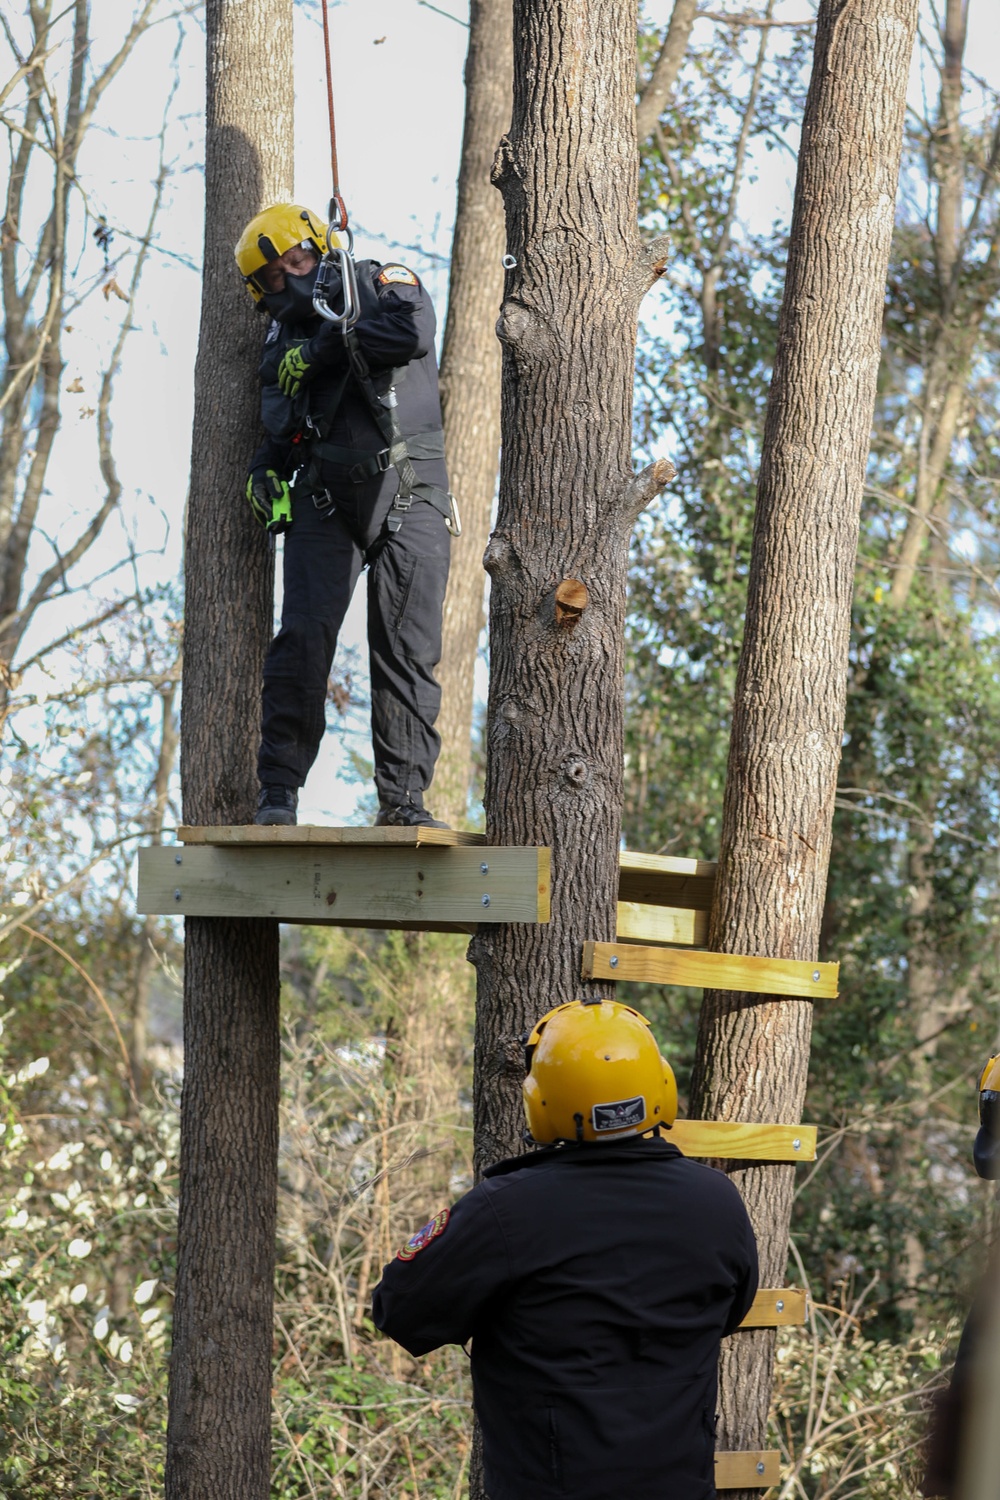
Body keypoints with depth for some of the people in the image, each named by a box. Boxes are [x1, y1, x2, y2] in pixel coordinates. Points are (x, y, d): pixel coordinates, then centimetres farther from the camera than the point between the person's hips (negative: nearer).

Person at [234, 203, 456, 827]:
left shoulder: (384, 284, 5)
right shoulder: (285, 341, 18)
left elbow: (413, 332, -18)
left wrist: (322, 351, -10)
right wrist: (266, 472, 4)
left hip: (409, 497, -3)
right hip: (326, 500, 3)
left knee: (409, 651, -3)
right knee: (303, 639, -11)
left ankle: (404, 799, 3)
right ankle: (279, 793, -9)